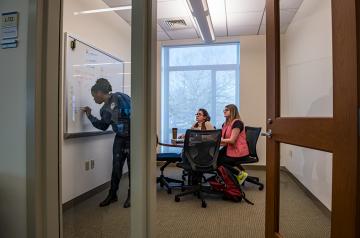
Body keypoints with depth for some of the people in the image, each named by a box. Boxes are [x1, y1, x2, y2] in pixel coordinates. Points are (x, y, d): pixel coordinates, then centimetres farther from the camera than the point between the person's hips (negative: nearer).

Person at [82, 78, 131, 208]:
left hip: (131, 137, -6)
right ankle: (112, 194, 26)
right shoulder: (105, 110, 6)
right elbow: (103, 126, 17)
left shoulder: (120, 98, -15)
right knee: (116, 167, 9)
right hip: (120, 138, 7)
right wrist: (90, 116, 11)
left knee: (132, 167, 5)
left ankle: (131, 196, 21)